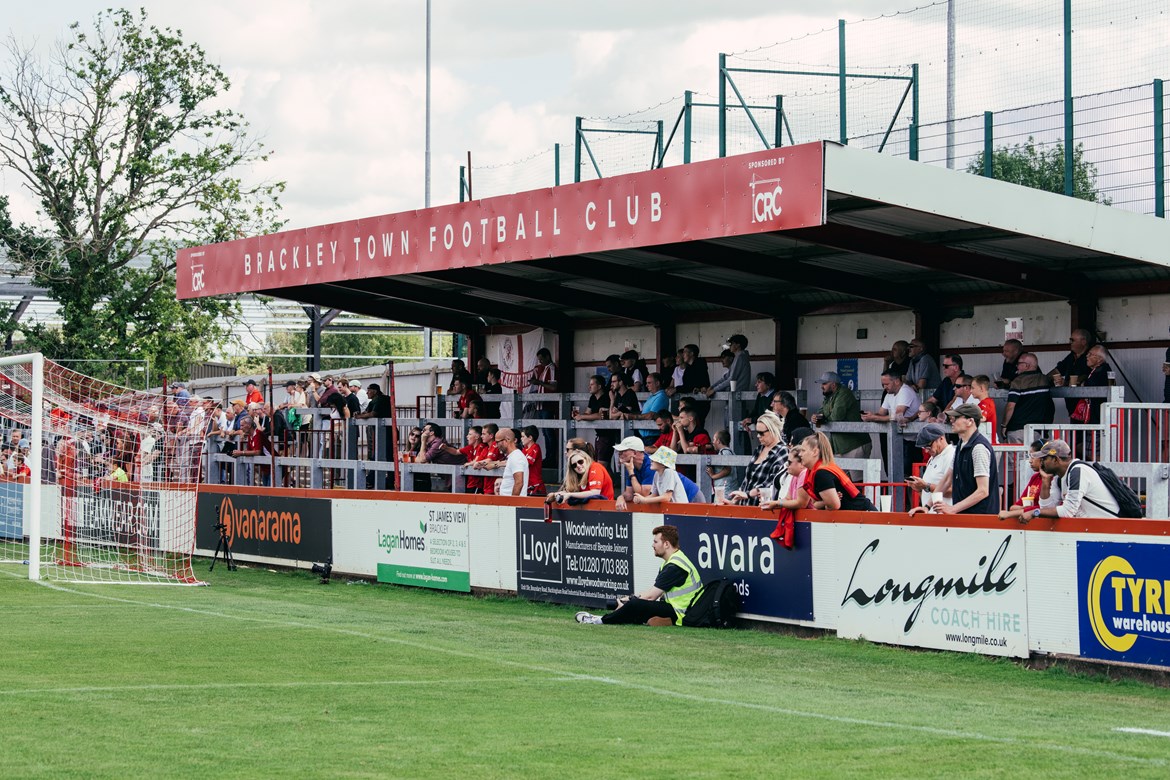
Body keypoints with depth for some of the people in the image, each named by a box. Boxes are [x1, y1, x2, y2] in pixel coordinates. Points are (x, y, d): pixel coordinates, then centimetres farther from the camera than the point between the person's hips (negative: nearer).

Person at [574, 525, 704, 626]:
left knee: (636, 605, -18)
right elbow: (652, 592, 15)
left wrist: (631, 601, -5)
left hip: (682, 615, -10)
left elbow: (651, 596, -17)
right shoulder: (670, 563, 15)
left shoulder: (675, 566, -19)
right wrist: (630, 598, 4)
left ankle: (602, 620, -2)